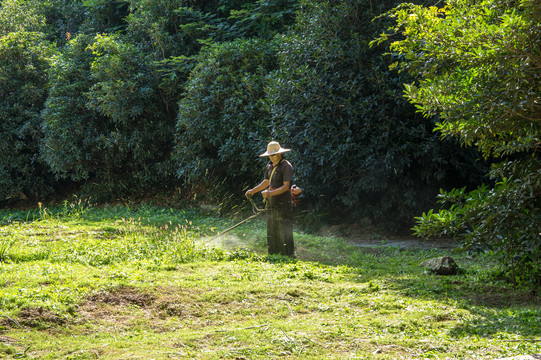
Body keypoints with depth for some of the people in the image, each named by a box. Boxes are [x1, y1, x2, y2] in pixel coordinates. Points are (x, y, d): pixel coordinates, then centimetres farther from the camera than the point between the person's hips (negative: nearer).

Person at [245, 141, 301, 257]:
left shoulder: (286, 166, -12)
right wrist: (253, 190, 20)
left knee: (285, 234, -9)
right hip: (271, 206, 8)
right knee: (272, 233, 11)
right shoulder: (269, 166, 14)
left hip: (283, 205, -8)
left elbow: (286, 186, -18)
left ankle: (289, 257, -5)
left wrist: (270, 193, -25)